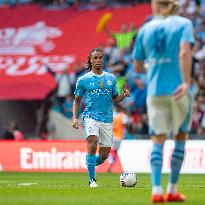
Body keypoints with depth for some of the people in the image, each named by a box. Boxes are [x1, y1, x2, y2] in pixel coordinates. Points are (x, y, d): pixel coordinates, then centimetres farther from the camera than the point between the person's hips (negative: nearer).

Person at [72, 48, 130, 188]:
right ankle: (92, 180, -17)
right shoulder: (83, 80, 4)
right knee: (92, 145, -25)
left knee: (104, 155, 3)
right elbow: (77, 100, 11)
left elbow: (114, 98, 19)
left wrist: (124, 95, -2)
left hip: (107, 119, 3)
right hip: (91, 117, -3)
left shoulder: (111, 78, 12)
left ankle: (92, 164, 36)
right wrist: (74, 117, -1)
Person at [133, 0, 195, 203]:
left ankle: (156, 189, -10)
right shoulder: (183, 24, 0)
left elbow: (138, 66, 13)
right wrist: (186, 82, -22)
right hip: (178, 91, -2)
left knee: (158, 141, 5)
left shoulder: (146, 29, 9)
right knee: (180, 137, 14)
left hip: (154, 91, 2)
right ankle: (172, 189, 14)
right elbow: (184, 53, -17)